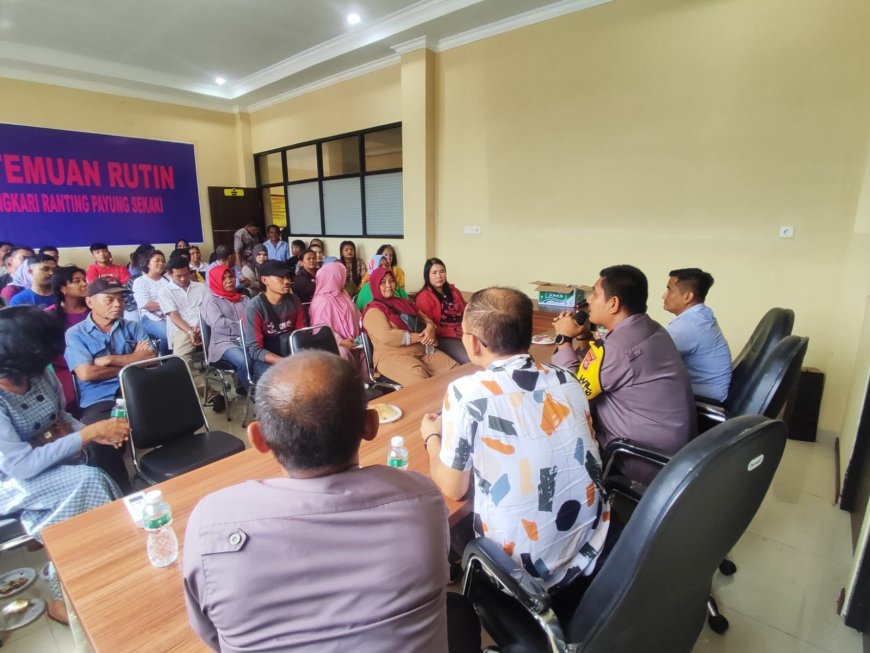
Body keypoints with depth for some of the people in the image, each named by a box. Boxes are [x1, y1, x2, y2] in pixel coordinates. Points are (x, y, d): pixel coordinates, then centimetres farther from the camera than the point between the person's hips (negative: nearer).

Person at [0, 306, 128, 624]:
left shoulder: (40, 372, -9)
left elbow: (62, 418, 8)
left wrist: (95, 434, -12)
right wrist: (88, 433, -27)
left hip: (53, 467, 5)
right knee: (90, 481, -26)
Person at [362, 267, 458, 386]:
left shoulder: (404, 303, 23)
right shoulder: (373, 310, -1)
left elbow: (425, 319, 21)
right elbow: (387, 336, -16)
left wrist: (430, 328, -5)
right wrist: (420, 337, -13)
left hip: (423, 351, 7)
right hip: (393, 356, -7)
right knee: (421, 381, -35)